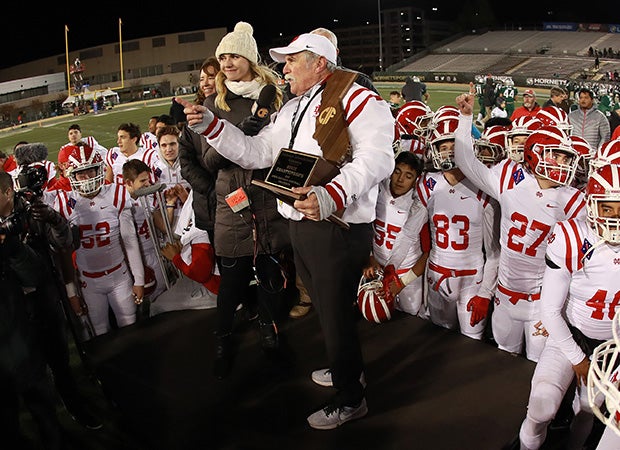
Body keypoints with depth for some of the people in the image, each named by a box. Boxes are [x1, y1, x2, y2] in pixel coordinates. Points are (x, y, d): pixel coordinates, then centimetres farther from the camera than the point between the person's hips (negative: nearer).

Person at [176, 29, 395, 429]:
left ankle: (350, 399, 22)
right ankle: (346, 367, 46)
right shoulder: (292, 109, 18)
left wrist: (331, 196, -39)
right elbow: (257, 153, 15)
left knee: (337, 312, 3)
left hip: (339, 227, -9)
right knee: (324, 306, 22)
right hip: (301, 224, 9)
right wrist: (210, 126, 4)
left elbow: (376, 157, -25)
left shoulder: (357, 99, -12)